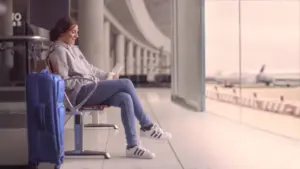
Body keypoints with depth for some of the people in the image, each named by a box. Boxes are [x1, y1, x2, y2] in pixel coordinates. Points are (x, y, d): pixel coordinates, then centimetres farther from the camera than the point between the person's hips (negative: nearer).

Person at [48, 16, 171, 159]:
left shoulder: (74, 49, 22)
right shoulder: (59, 51, -6)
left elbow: (89, 68, 26)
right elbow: (63, 81, -14)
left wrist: (108, 75, 13)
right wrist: (87, 81, -15)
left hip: (91, 90, 8)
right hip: (79, 93, -8)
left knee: (125, 99, -18)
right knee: (126, 83, -19)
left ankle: (132, 146, -16)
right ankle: (147, 126, -8)